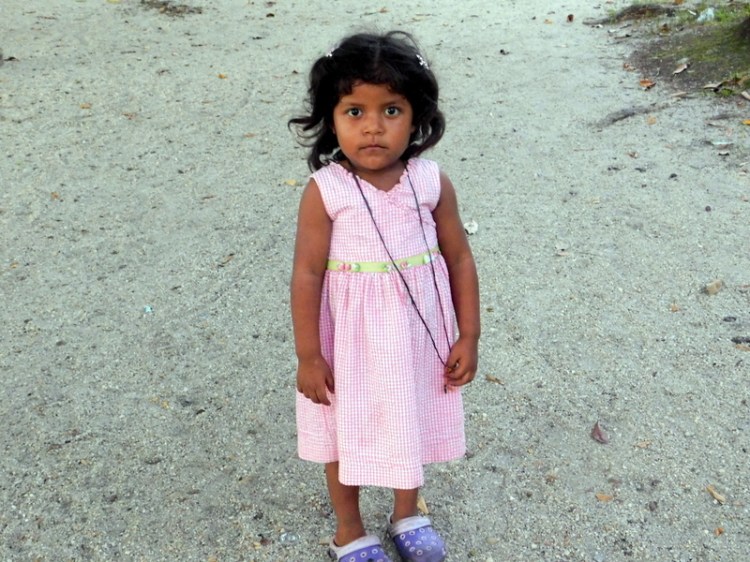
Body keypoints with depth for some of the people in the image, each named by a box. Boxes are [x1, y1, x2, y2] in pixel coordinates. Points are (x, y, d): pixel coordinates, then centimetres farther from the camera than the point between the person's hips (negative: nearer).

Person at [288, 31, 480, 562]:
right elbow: (308, 275, -13)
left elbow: (460, 260, -3)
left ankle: (407, 513, 49)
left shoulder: (433, 183, -11)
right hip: (351, 342, -2)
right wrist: (309, 356, -10)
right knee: (346, 433, 17)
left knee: (413, 422, 22)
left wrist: (468, 337, -1)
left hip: (417, 336, 3)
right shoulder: (324, 191, -18)